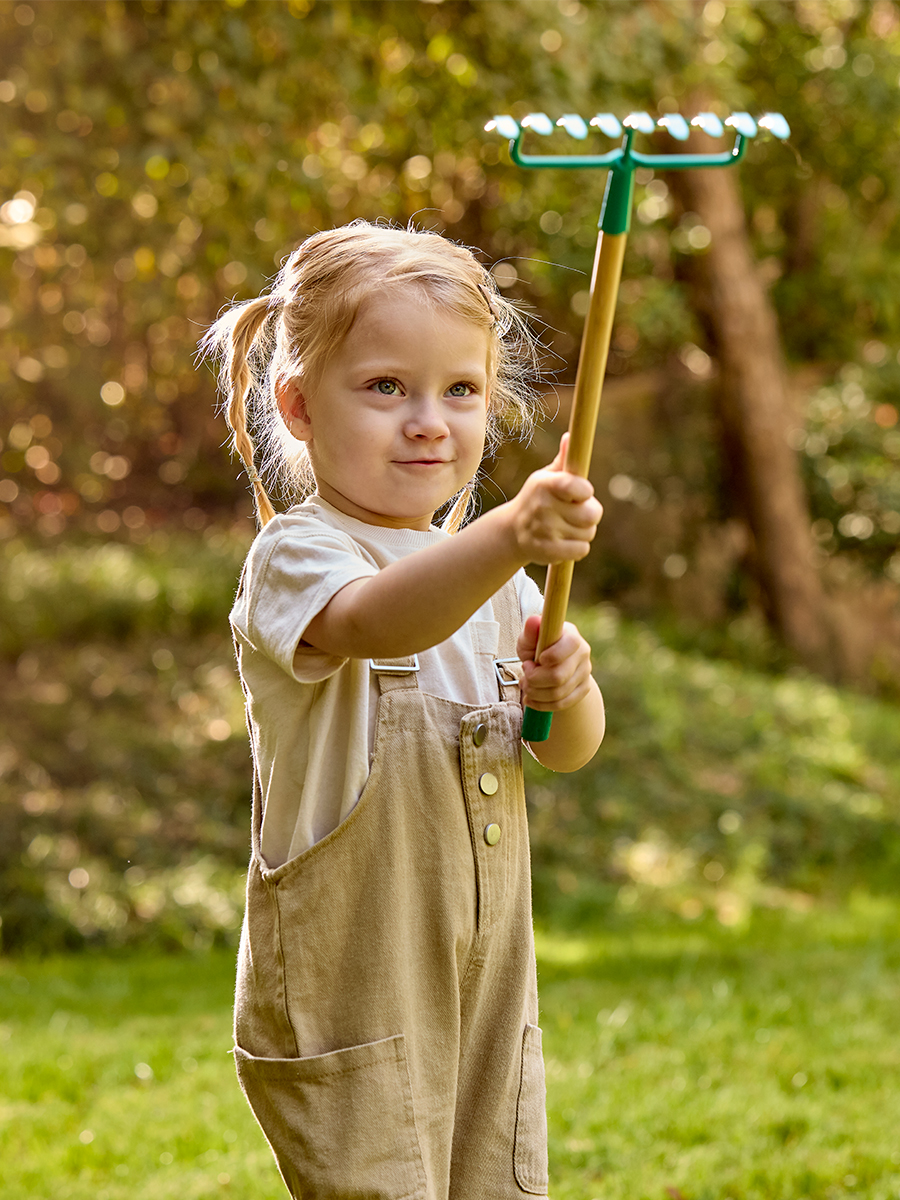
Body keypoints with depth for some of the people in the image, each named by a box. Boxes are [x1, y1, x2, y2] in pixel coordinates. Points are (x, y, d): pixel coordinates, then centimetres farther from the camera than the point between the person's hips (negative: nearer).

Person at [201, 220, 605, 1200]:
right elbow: (376, 620, -36)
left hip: (489, 982, 7)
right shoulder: (295, 555, -13)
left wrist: (566, 693, -14)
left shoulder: (484, 565, 10)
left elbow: (570, 750, 9)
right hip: (346, 991, -7)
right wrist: (509, 540, -53)